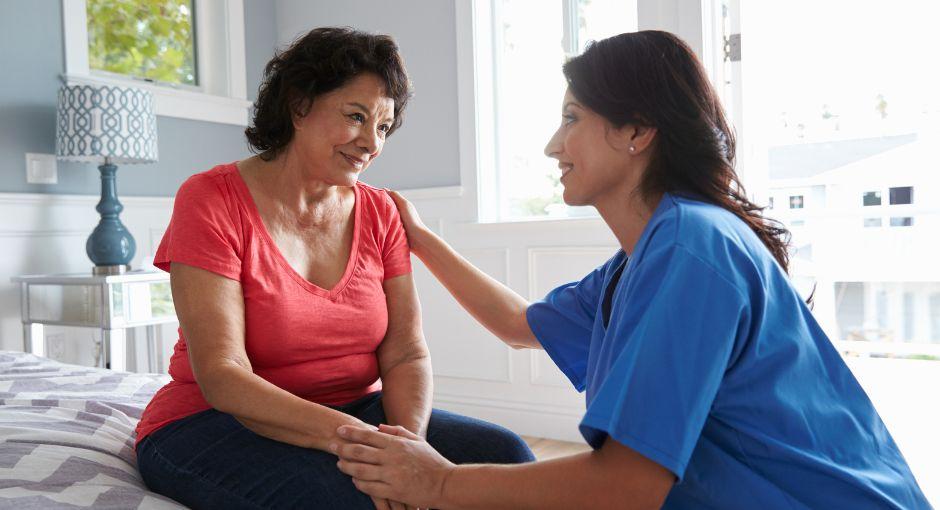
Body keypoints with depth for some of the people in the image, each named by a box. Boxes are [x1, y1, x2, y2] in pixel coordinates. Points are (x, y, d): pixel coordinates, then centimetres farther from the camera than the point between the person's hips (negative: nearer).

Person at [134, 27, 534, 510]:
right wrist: (351, 437, -32)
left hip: (354, 413, 5)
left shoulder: (380, 213, 3)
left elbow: (405, 355, -3)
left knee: (504, 453, -15)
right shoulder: (210, 199, -11)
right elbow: (221, 377, -19)